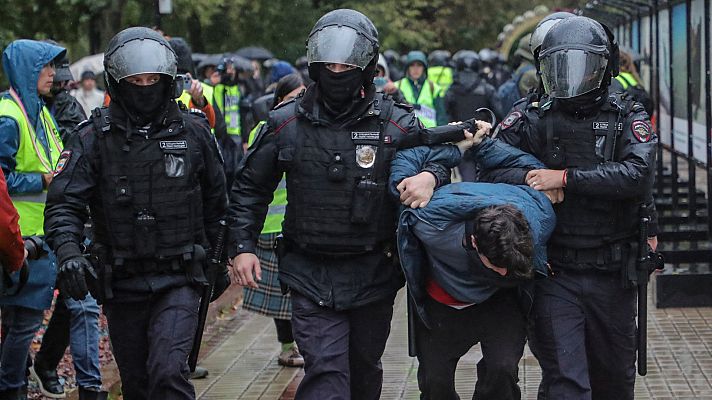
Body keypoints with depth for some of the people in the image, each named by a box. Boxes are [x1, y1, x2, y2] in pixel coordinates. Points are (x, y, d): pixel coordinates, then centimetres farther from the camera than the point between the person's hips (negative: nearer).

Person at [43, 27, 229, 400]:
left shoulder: (193, 132, 1)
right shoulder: (94, 137, -3)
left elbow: (215, 201, 14)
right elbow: (64, 204, -10)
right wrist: (68, 253, -28)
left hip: (178, 281, -1)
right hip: (120, 284, 1)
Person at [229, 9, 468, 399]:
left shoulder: (396, 123, -3)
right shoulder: (287, 123, -1)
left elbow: (442, 154, 8)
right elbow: (250, 187, 9)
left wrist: (430, 176, -16)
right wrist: (242, 246, 0)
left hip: (374, 274, 1)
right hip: (310, 275, -1)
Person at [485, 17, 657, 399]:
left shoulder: (628, 118, 1)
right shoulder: (536, 121, 3)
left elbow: (638, 174, -17)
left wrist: (565, 178, -20)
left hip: (612, 277, 1)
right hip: (555, 277, -1)